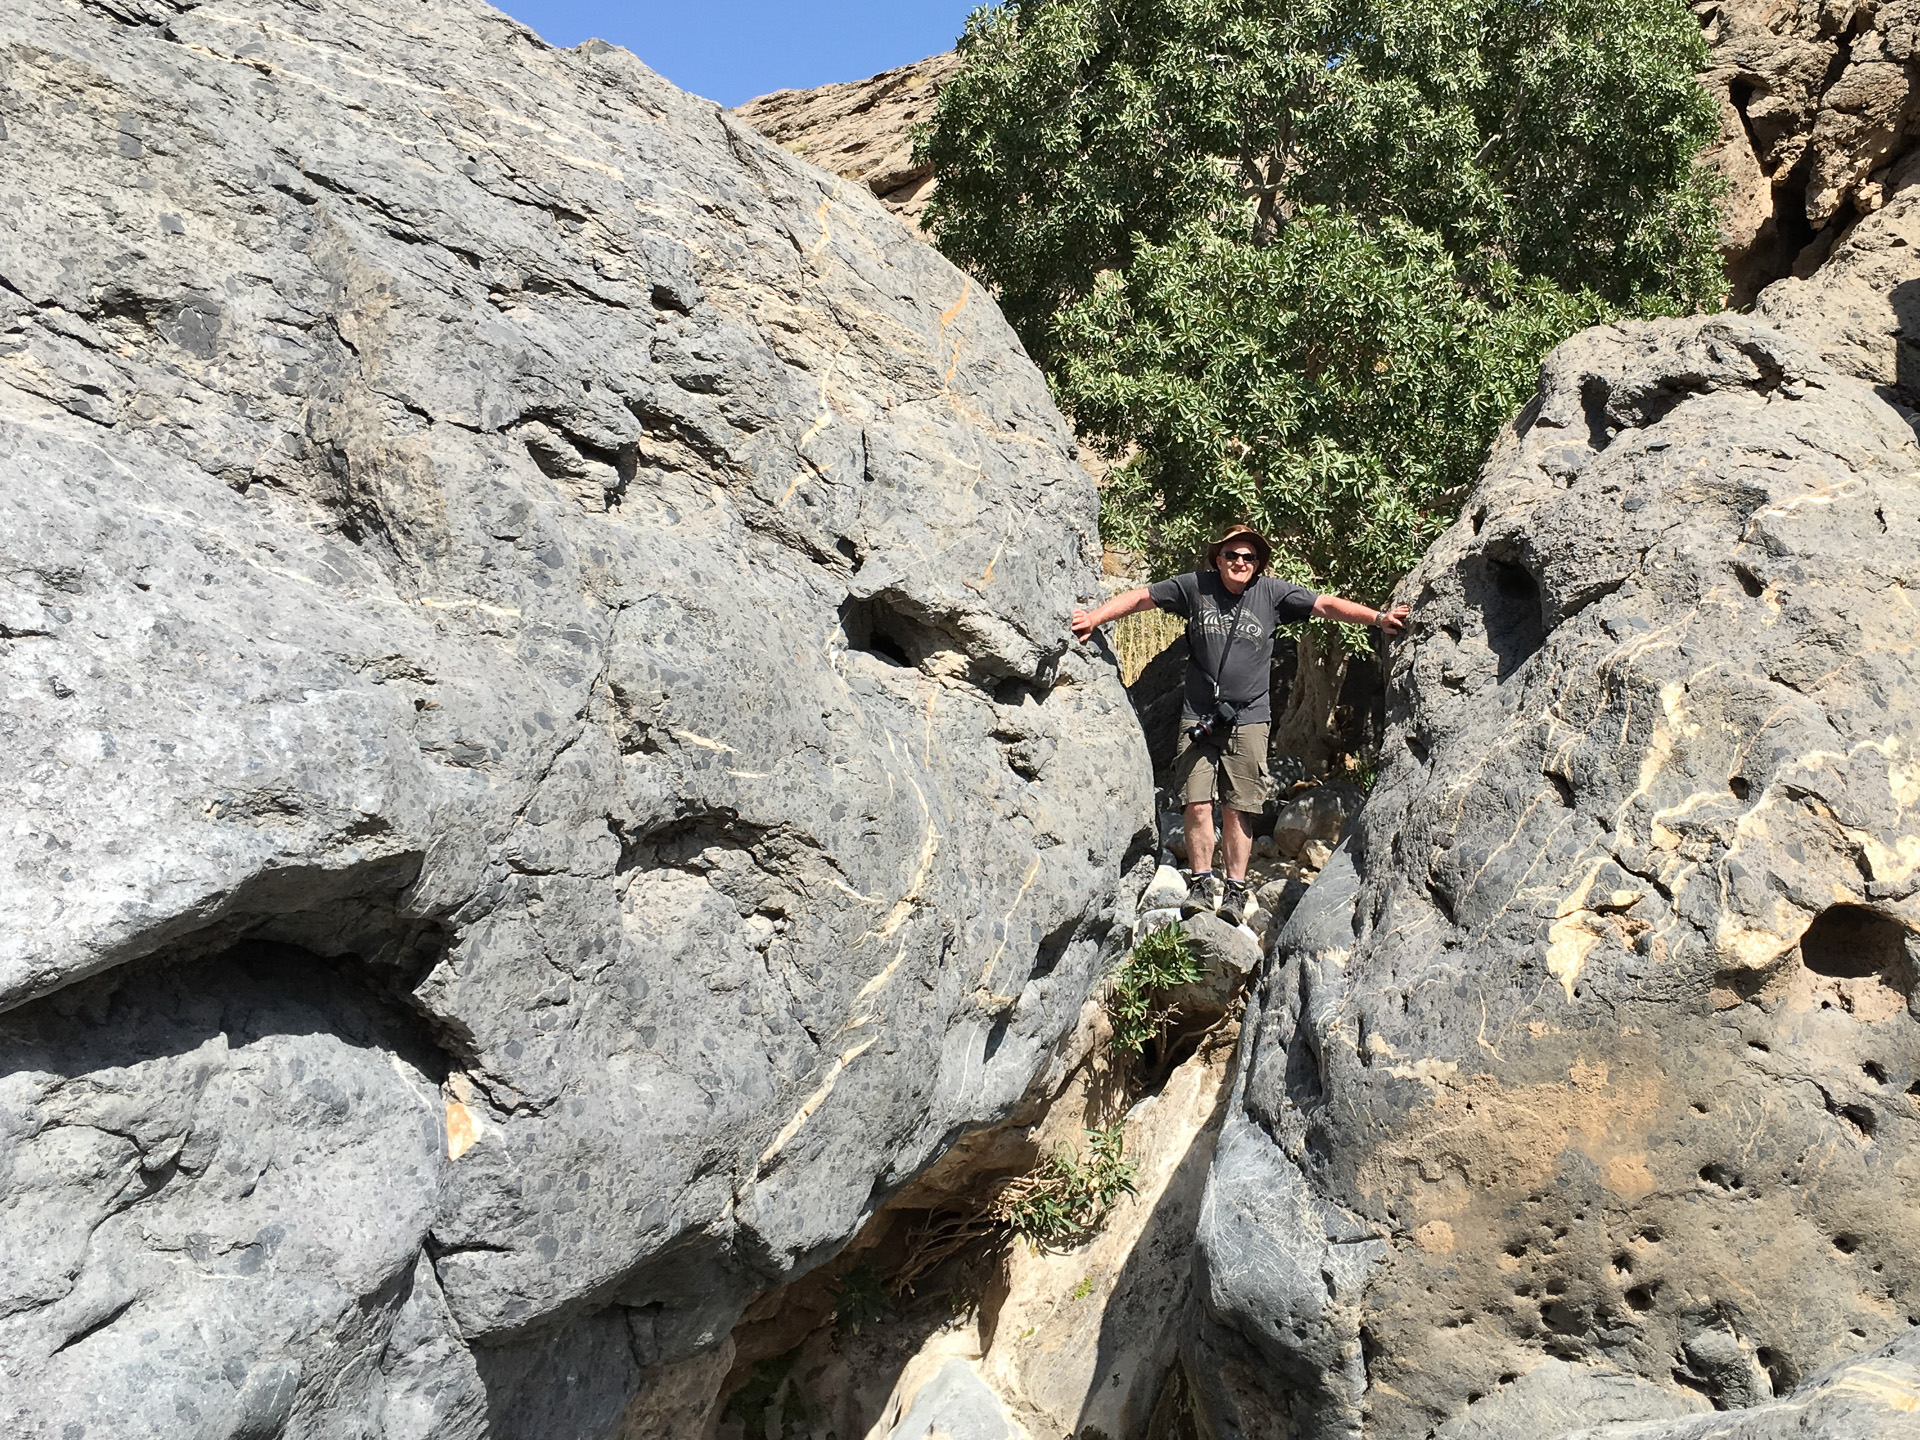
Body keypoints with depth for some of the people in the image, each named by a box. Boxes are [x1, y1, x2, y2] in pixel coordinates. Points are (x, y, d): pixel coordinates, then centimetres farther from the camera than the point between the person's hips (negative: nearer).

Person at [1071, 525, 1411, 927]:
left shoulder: (1272, 592, 2)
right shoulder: (1194, 586, 2)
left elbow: (1325, 605, 1)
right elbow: (1141, 597, 5)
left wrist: (1377, 617, -7)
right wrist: (1094, 618, -4)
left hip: (1248, 718, -1)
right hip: (1197, 716, 1)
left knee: (1237, 809, 1)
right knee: (1196, 804, -3)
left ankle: (1236, 890, 10)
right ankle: (1201, 883, 10)